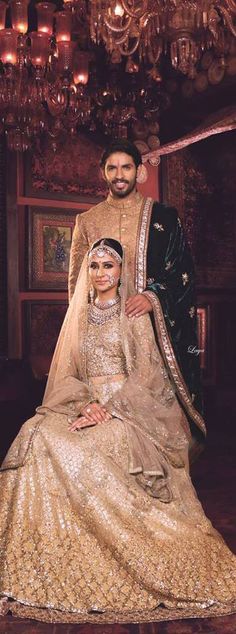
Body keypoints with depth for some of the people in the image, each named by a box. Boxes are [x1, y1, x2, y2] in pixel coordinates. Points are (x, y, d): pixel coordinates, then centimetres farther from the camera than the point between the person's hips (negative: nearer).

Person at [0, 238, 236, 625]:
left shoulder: (134, 315, 4)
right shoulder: (79, 316, 15)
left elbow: (146, 374, -4)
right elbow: (65, 374, 10)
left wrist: (109, 407, -18)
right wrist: (86, 402, -10)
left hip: (128, 409, -4)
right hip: (84, 405, 4)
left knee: (101, 446, -32)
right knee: (38, 437, -23)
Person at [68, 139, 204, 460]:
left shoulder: (162, 216, 6)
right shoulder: (87, 221, 13)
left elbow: (183, 271, 0)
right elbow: (76, 280, 14)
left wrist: (153, 296, -16)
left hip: (153, 323, -1)